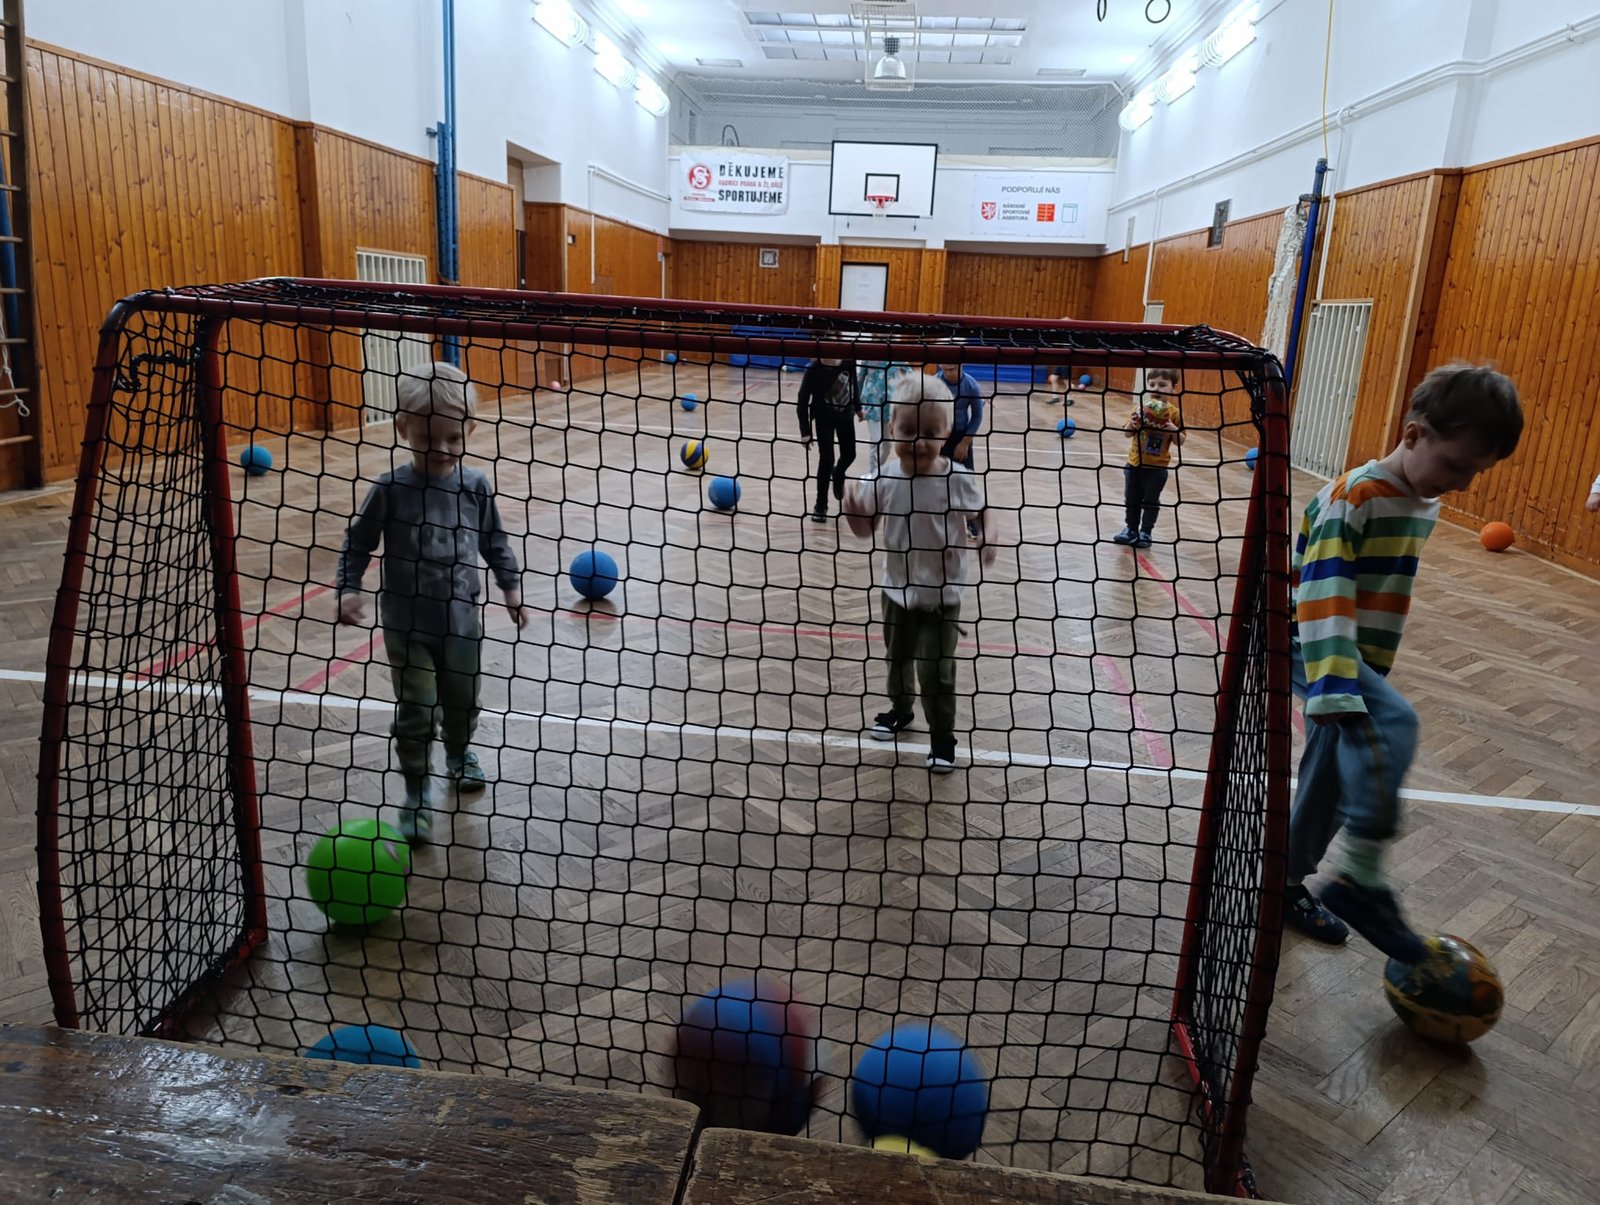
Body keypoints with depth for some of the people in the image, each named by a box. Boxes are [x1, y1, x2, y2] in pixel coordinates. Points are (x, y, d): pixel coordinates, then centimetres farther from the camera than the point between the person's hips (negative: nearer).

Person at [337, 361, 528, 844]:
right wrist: (348, 589, -14)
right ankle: (417, 792, 18)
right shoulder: (390, 489, -11)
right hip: (406, 623, -2)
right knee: (415, 710, 1)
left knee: (463, 700, 18)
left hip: (463, 619, 3)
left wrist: (511, 587, 5)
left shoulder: (476, 487, -5)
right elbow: (358, 543, -3)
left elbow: (495, 541, 7)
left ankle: (460, 754, 47)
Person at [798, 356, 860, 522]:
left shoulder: (848, 363, -17)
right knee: (826, 459, -7)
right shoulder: (814, 370, -25)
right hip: (824, 417, -3)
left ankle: (837, 474, 49)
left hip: (845, 414, 4)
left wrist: (857, 407, 19)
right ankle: (820, 506, 6)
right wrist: (805, 432, -21)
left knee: (849, 454, 12)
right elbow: (802, 402, -19)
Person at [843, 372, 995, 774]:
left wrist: (988, 539, -21)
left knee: (937, 670, 2)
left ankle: (942, 734, 23)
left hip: (943, 594, -3)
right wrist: (853, 511, -21)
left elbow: (981, 514, -1)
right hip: (897, 588, 4)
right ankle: (899, 708, 50)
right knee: (897, 657, 24)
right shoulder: (883, 480, -13)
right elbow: (866, 529, -1)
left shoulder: (960, 479, -19)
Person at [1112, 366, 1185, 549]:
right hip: (1135, 463, 3)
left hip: (1157, 467, -3)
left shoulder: (1174, 413, -9)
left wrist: (1173, 429, -24)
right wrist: (1132, 424, -16)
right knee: (1131, 499, 14)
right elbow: (1127, 433, 5)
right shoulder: (1141, 409, -2)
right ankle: (1131, 529, 29)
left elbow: (1180, 442, -6)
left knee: (1151, 501, 7)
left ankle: (1146, 532, 21)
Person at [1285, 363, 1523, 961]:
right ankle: (1361, 875, -28)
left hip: (1362, 659, 9)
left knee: (1331, 775, 13)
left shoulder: (1425, 506, 9)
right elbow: (1323, 596, -28)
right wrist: (1337, 689, -35)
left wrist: (1372, 672, 21)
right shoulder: (1355, 496, -19)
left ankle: (1289, 882, 30)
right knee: (1391, 722, -33)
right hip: (1312, 646, -9)